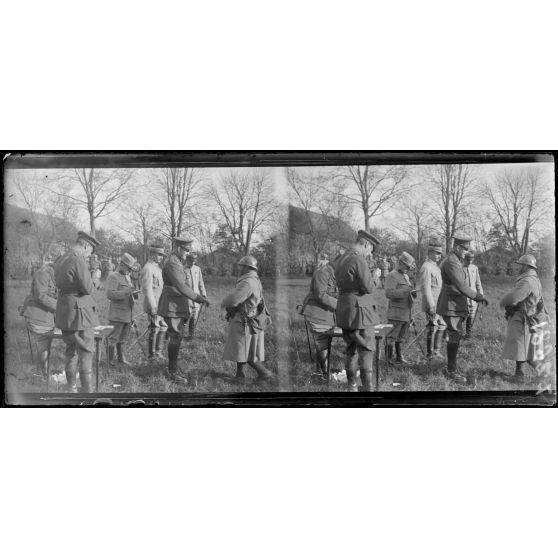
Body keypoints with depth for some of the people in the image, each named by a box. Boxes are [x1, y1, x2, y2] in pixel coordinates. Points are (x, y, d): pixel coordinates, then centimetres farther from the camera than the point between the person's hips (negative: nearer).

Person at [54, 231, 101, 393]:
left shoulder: (60, 261, 11)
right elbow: (88, 288, -16)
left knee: (71, 352, 17)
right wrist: (92, 277, 2)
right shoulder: (78, 261, -17)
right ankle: (87, 391, 2)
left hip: (64, 313, 9)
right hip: (79, 313, -9)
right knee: (86, 353, -1)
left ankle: (71, 389, 24)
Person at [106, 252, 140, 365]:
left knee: (123, 339, 15)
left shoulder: (128, 277, 18)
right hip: (117, 315, -8)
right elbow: (110, 294, -21)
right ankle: (109, 360, 3)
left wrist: (135, 294, 4)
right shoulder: (113, 276, -10)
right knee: (113, 339, -3)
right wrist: (126, 292, -29)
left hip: (128, 314, 8)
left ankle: (121, 358, 23)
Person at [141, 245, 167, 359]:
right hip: (153, 305, -10)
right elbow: (147, 289, -21)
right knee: (155, 329, -2)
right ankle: (152, 354, 8)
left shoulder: (157, 267, 15)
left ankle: (158, 351, 23)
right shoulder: (148, 268, -16)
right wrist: (153, 306, -23)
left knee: (163, 327, 14)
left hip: (160, 304, 10)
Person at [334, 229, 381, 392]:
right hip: (359, 311, -9)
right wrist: (371, 278, 3)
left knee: (350, 350, 16)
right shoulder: (358, 260, -16)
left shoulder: (340, 260, 12)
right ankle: (367, 388, -3)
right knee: (366, 352, -3)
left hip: (344, 311, 9)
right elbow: (369, 287, -16)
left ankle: (352, 387, 23)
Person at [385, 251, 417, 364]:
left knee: (400, 337, 16)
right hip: (396, 313, -8)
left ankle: (399, 358, 24)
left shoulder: (406, 277, 19)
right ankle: (389, 359, 3)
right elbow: (389, 293, -20)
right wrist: (406, 291, -27)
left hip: (406, 314, 9)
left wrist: (413, 293, 4)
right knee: (391, 337, -3)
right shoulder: (392, 276, -10)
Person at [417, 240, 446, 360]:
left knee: (442, 326, 13)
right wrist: (431, 306, -23)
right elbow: (426, 288, -21)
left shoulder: (434, 266, 15)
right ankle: (430, 353, 9)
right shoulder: (426, 267, -17)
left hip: (438, 304, 10)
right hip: (432, 304, -10)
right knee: (432, 328, -1)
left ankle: (436, 350, 21)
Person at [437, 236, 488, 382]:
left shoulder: (455, 261, 16)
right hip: (451, 306, -11)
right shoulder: (451, 262, -19)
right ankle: (452, 371, 1)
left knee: (456, 336, 14)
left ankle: (451, 368, 22)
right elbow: (461, 286, -25)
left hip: (455, 306, 11)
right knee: (454, 337, -7)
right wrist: (478, 297, -18)